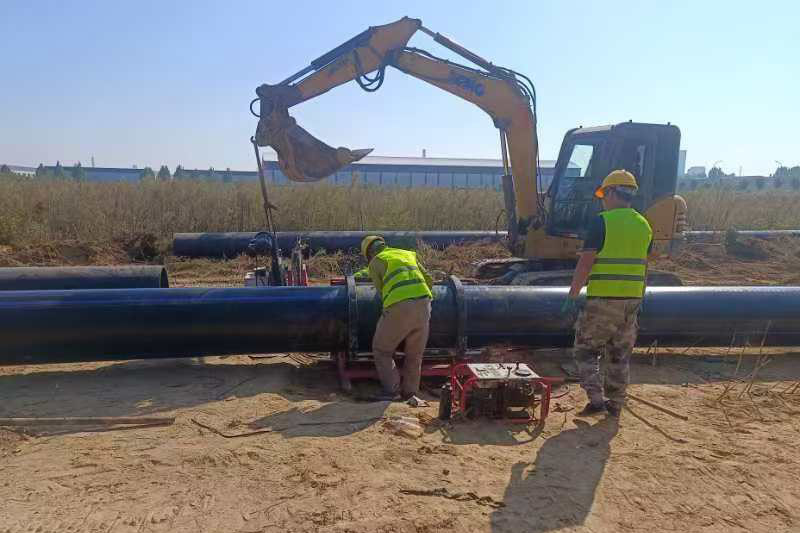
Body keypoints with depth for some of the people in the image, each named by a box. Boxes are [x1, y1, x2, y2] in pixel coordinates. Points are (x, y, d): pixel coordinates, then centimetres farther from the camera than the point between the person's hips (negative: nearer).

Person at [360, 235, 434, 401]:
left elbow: (382, 292, 13)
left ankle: (392, 390, 12)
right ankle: (409, 392, 26)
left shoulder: (375, 263, 13)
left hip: (399, 307, -5)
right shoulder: (408, 254, 26)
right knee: (415, 353, 20)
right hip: (423, 303, 5)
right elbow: (429, 281, 24)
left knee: (381, 350, 15)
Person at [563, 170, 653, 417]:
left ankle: (596, 399, 0)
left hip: (602, 299, -6)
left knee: (585, 350, 7)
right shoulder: (644, 225, 9)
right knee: (621, 355, 15)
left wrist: (572, 296, -10)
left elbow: (585, 262, -15)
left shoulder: (602, 222, -11)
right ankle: (615, 404, 22)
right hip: (632, 300, 6)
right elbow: (643, 267, 14)